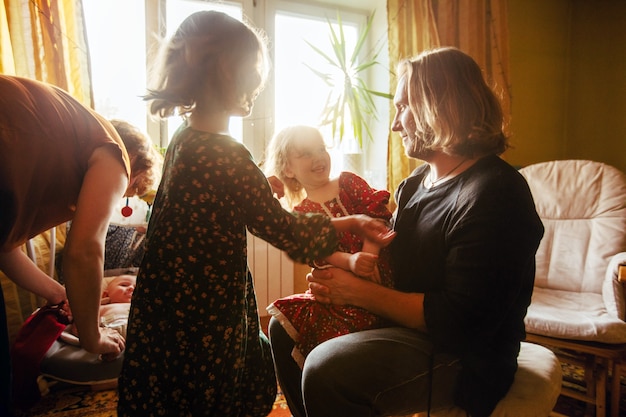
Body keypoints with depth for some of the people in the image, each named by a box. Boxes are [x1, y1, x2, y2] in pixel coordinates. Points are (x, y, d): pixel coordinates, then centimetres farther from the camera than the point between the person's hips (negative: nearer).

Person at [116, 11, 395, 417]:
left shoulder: (184, 140, 2)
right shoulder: (225, 156, -26)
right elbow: (287, 232, -17)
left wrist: (261, 190, 9)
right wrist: (352, 223, -5)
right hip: (204, 328, -8)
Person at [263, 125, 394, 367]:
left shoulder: (349, 182, 11)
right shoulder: (301, 212, 9)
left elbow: (377, 215, -3)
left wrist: (369, 254, -20)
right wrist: (350, 262, -27)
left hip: (380, 271, 0)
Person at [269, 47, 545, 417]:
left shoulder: (494, 195, -22)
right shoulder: (418, 181, 9)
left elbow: (460, 319, -25)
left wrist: (360, 292, -20)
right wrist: (340, 278, -7)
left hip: (464, 356, -9)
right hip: (402, 321, 9)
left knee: (326, 370, -29)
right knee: (285, 327, 8)